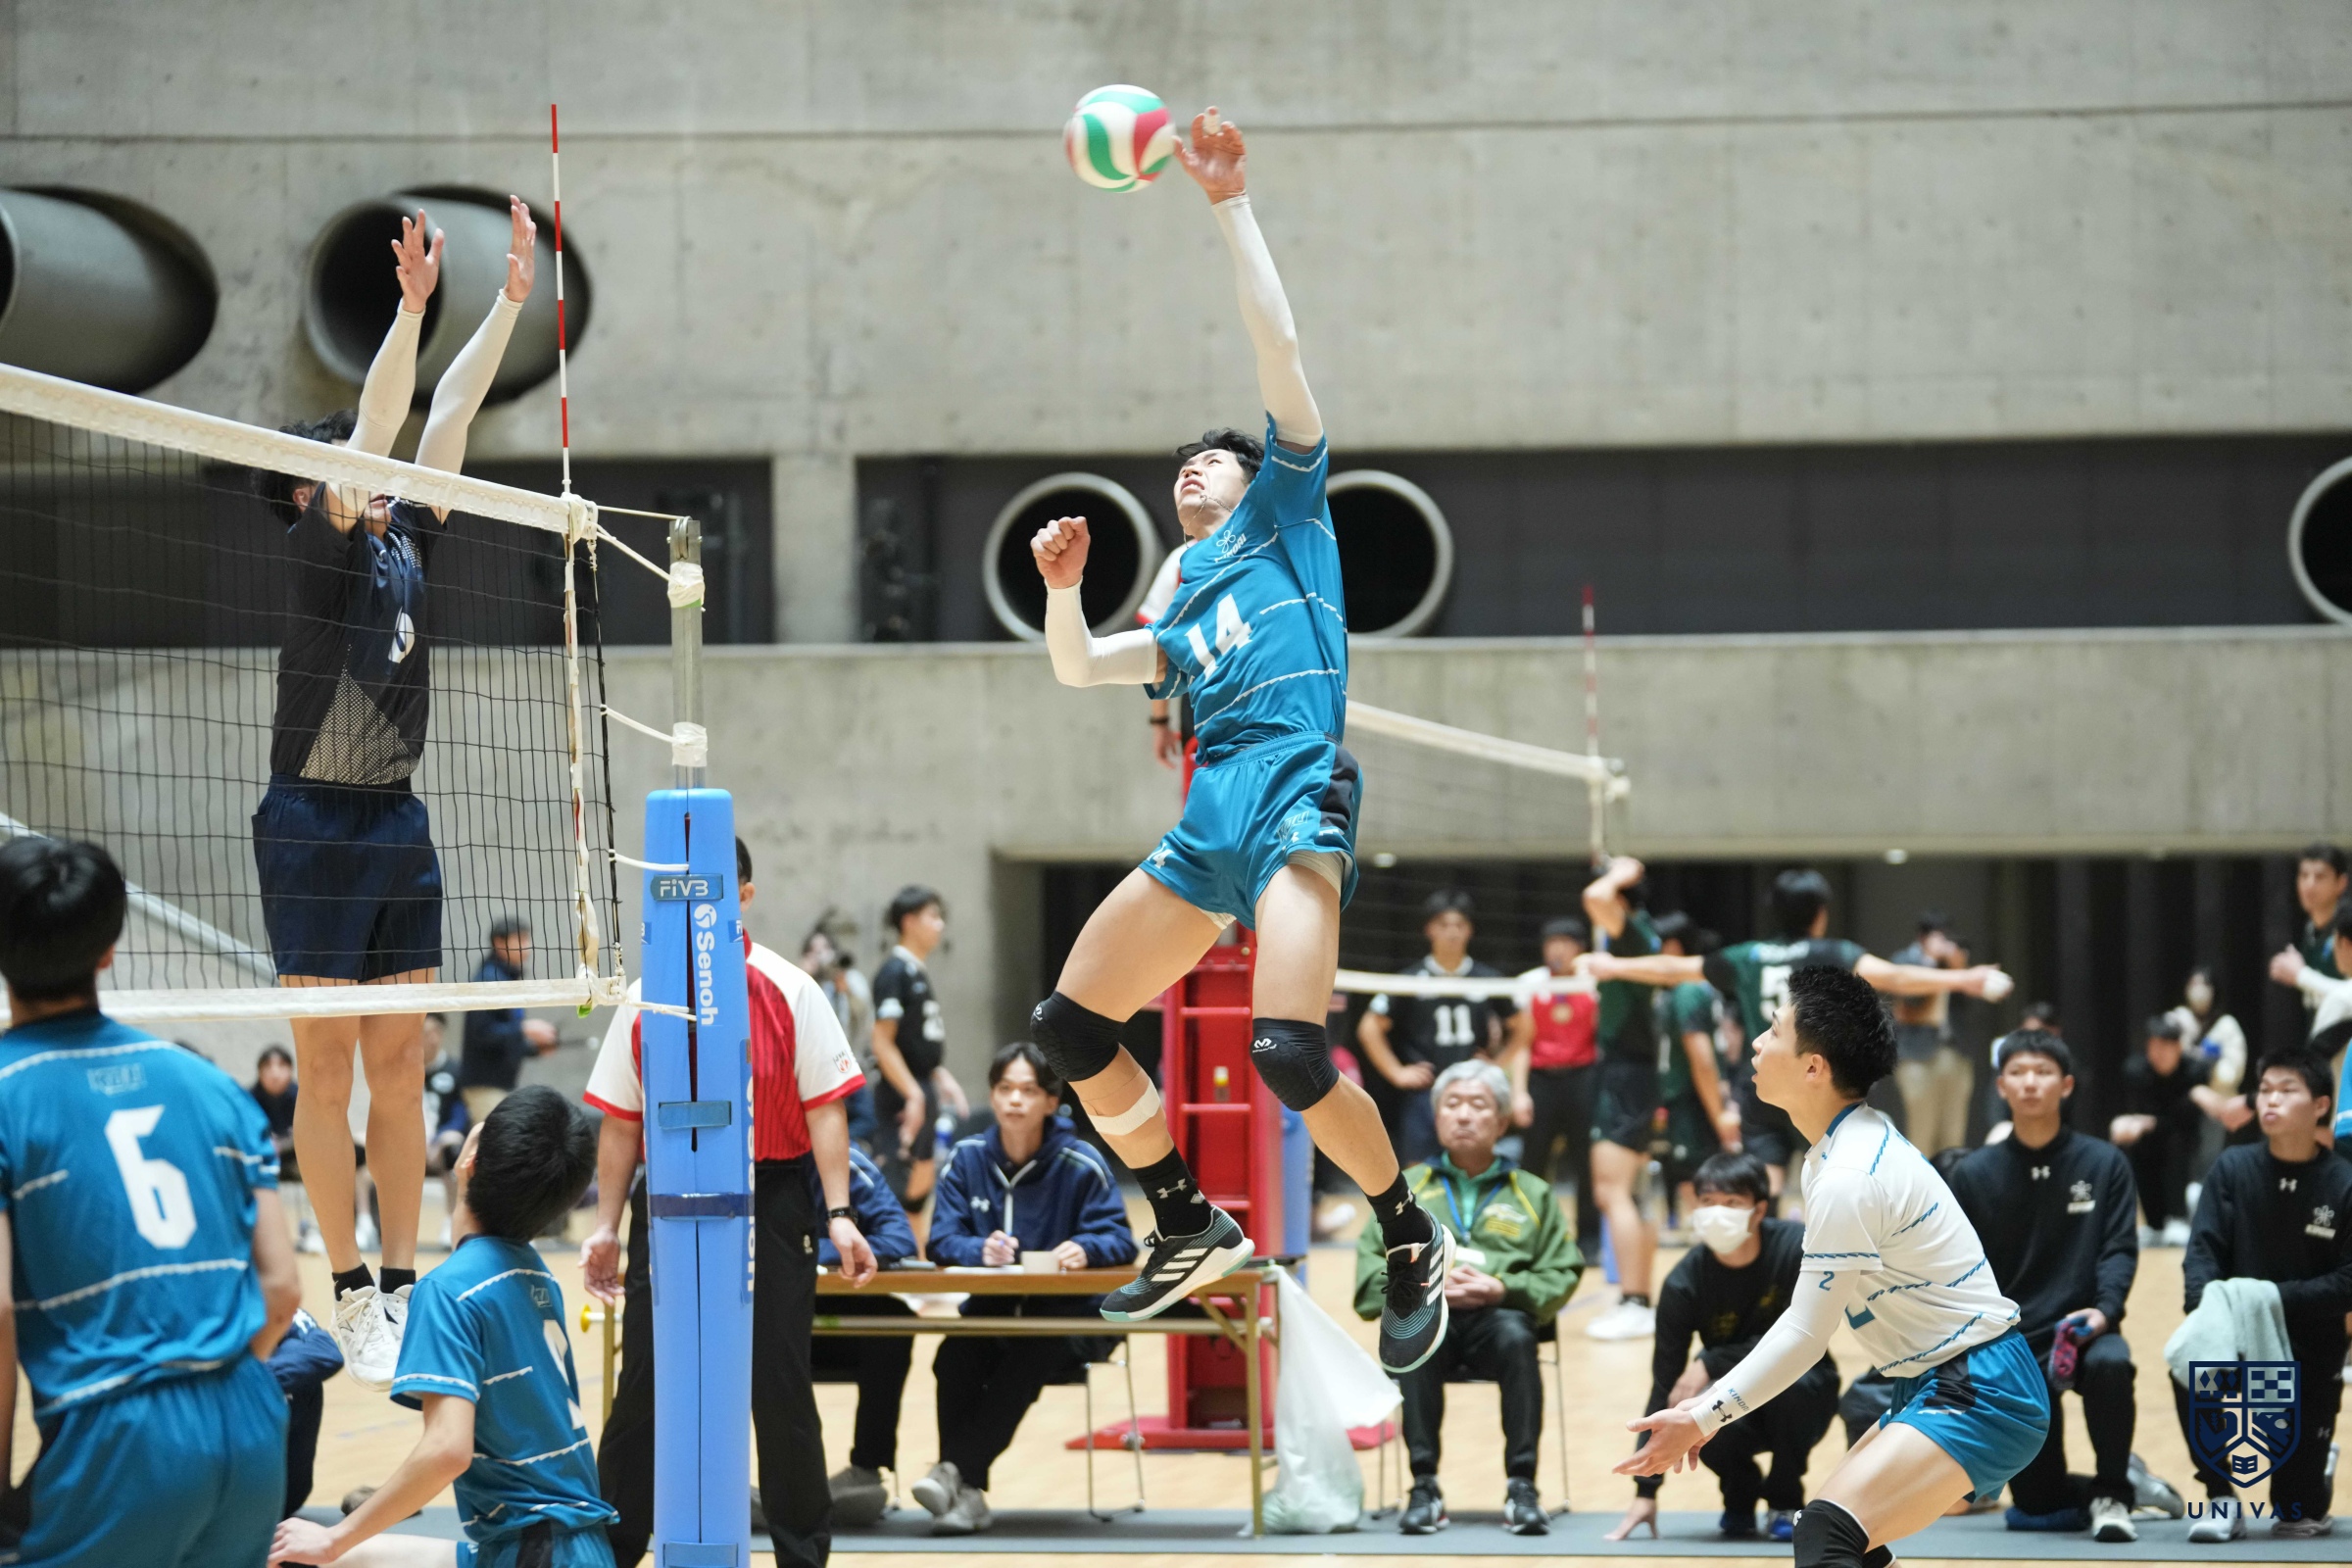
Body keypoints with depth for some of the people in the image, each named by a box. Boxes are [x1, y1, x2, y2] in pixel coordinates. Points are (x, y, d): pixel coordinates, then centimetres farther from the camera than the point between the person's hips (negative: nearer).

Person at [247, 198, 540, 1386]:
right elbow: (376, 423, -16)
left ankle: (405, 1287, 9)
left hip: (398, 821, 7)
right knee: (327, 1071, -4)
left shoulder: (405, 538, 12)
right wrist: (412, 306, -22)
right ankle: (353, 1298, -3)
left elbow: (448, 415, 13)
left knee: (400, 1063, 6)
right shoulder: (315, 543, -5)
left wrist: (513, 297, 9)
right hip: (316, 826, -7)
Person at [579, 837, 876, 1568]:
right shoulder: (644, 1000, 5)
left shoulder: (788, 993, -3)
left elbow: (825, 1110, -5)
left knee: (781, 1391, 1)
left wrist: (838, 1215, -13)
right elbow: (621, 1122, 8)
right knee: (643, 1389, 4)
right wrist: (606, 1225, 5)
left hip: (771, 1205, -2)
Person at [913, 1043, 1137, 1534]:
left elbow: (1119, 1240, -9)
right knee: (954, 1359, -31)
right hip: (989, 1310, 2)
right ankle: (966, 1494, -33)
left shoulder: (1080, 1165, -2)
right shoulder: (967, 1159, 5)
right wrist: (981, 1250, -27)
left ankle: (954, 1470, -39)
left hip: (1066, 1317, -2)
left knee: (1031, 1353, -36)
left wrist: (1085, 1249, -33)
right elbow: (942, 1240, -3)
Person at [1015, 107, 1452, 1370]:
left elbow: (1278, 343, 7)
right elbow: (1080, 668, 26)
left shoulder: (1284, 513, 15)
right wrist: (1062, 587, 8)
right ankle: (1192, 1230, 16)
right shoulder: (1184, 617, 30)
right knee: (1066, 1026, 4)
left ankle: (1413, 1244, -6)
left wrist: (1230, 201, 4)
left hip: (1295, 801, -8)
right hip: (1205, 828, 8)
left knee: (1287, 1051, -25)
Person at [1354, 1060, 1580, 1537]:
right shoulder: (1406, 1188, 23)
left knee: (1516, 1335, -36)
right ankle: (1424, 1487, -34)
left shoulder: (1532, 1193, 22)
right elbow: (1370, 1274, 11)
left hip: (1498, 1314, 0)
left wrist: (1500, 1289, -8)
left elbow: (1561, 1276, 11)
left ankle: (1522, 1486, -33)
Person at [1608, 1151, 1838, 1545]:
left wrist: (1712, 1364, -30)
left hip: (1804, 1397, 0)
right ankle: (1740, 1495, 3)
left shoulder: (1797, 1246, -21)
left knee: (1790, 1378, -35)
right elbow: (1665, 1388, -15)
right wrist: (1646, 1490, -18)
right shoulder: (1685, 1283, -17)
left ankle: (1784, 1501, -7)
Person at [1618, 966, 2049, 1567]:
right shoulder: (1854, 1145, 11)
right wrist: (1713, 1401, 15)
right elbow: (1806, 1318, 18)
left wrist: (1702, 1419, -10)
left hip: (1980, 1398, -11)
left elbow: (1805, 1337, -16)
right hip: (1944, 1386, 11)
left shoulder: (1849, 1178, -20)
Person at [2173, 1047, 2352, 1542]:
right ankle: (2222, 1499, -15)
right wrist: (2208, 1303, -29)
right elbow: (2201, 1253, -8)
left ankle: (2309, 1490, 39)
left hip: (2311, 1352, -1)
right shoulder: (2233, 1169, -3)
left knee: (2299, 1512, -1)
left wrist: (2275, 1297, -24)